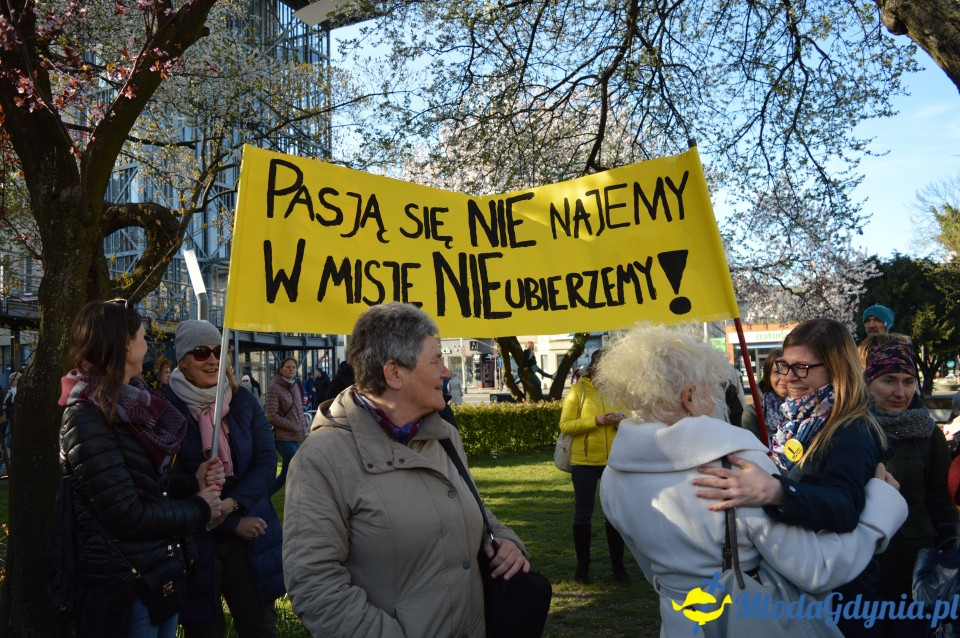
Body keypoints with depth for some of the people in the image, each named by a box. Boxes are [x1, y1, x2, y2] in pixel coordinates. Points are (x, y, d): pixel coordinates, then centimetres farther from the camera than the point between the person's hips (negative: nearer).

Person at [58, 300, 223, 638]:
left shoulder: (130, 404, 8)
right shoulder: (88, 419, -21)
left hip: (161, 571, 9)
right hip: (125, 588, -9)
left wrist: (192, 482, -3)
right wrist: (199, 509, -12)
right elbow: (128, 515, -24)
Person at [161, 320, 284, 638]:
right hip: (194, 541, -3)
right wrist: (234, 524, -11)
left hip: (249, 537, 3)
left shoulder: (243, 401, 4)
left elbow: (266, 462, -1)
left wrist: (232, 503, -18)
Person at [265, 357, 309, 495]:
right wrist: (293, 426, -13)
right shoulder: (274, 388, -10)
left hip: (296, 437, 8)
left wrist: (304, 424, 6)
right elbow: (271, 416, -13)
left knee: (286, 473, 14)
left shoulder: (295, 385, 12)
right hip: (283, 437, -8)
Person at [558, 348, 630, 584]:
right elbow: (565, 425, -11)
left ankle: (617, 565, 18)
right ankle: (582, 565, 16)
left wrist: (621, 421, -12)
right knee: (583, 513, 6)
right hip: (584, 461, -3)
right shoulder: (578, 390, -4)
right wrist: (597, 421, -21)